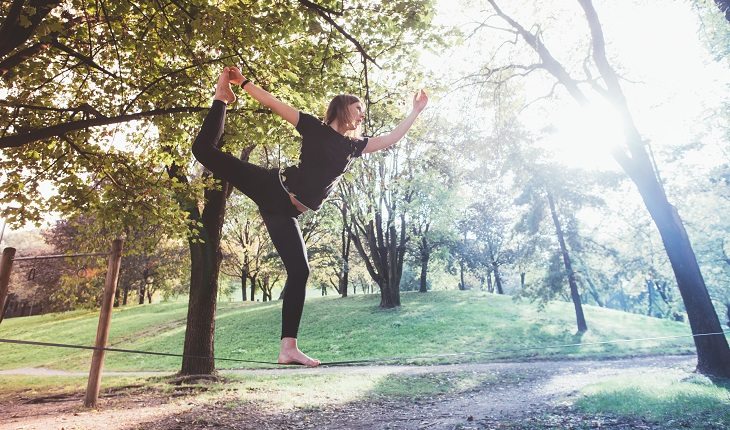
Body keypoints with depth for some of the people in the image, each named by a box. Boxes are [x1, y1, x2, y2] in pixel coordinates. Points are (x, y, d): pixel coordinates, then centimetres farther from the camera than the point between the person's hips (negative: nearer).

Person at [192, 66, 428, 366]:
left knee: (299, 272, -6)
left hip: (285, 212, 4)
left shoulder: (354, 146, 18)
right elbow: (275, 104, 4)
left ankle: (288, 348, 1)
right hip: (273, 188, -4)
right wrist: (243, 83, -2)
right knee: (205, 149, -11)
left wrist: (416, 110, 20)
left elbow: (392, 138, 19)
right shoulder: (315, 128, 6)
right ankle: (222, 97, 20)